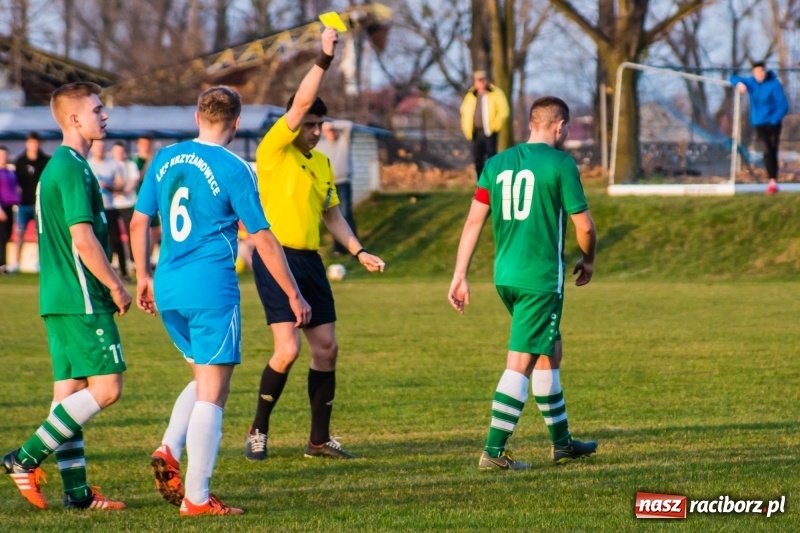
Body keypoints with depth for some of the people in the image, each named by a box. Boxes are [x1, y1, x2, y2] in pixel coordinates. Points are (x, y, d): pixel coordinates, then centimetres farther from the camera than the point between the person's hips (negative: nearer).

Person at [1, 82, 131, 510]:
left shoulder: (56, 167, 17)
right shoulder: (74, 169, -14)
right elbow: (83, 238, -20)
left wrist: (107, 285, 22)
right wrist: (116, 286, -11)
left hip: (59, 296, 10)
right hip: (82, 298, -10)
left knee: (70, 390, 8)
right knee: (106, 386, -10)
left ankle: (77, 491, 9)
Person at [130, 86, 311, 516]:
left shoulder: (165, 159, 8)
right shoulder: (233, 169, -9)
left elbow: (139, 223, 13)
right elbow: (263, 239, -8)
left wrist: (144, 278, 24)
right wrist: (294, 295, -1)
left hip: (167, 288, 6)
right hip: (211, 288, -6)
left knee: (204, 380, 21)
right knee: (212, 394, -1)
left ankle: (169, 451, 0)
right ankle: (196, 498, -3)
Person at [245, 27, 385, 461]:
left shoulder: (322, 163, 15)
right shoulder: (273, 150, -6)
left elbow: (332, 216, 21)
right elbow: (301, 103, -19)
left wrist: (359, 252, 9)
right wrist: (324, 59, -23)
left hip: (310, 260, 7)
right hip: (276, 257, -7)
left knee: (326, 348, 5)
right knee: (288, 349, -14)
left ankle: (320, 439, 14)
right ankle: (258, 431, 2)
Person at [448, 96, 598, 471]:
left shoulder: (497, 163, 8)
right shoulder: (560, 164, -8)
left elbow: (474, 220, 5)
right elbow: (584, 225, -5)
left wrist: (460, 275, 7)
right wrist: (588, 260, 15)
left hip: (505, 277, 7)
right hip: (542, 278, -7)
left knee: (550, 352, 21)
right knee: (521, 362, -5)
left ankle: (562, 442, 30)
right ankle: (494, 451, -9)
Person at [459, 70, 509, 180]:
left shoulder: (495, 94, -4)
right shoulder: (471, 96, 12)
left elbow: (503, 111, -8)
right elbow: (465, 112, 20)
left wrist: (495, 126, -12)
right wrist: (467, 130, 10)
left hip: (489, 132, -6)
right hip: (476, 132, 6)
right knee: (478, 159, 8)